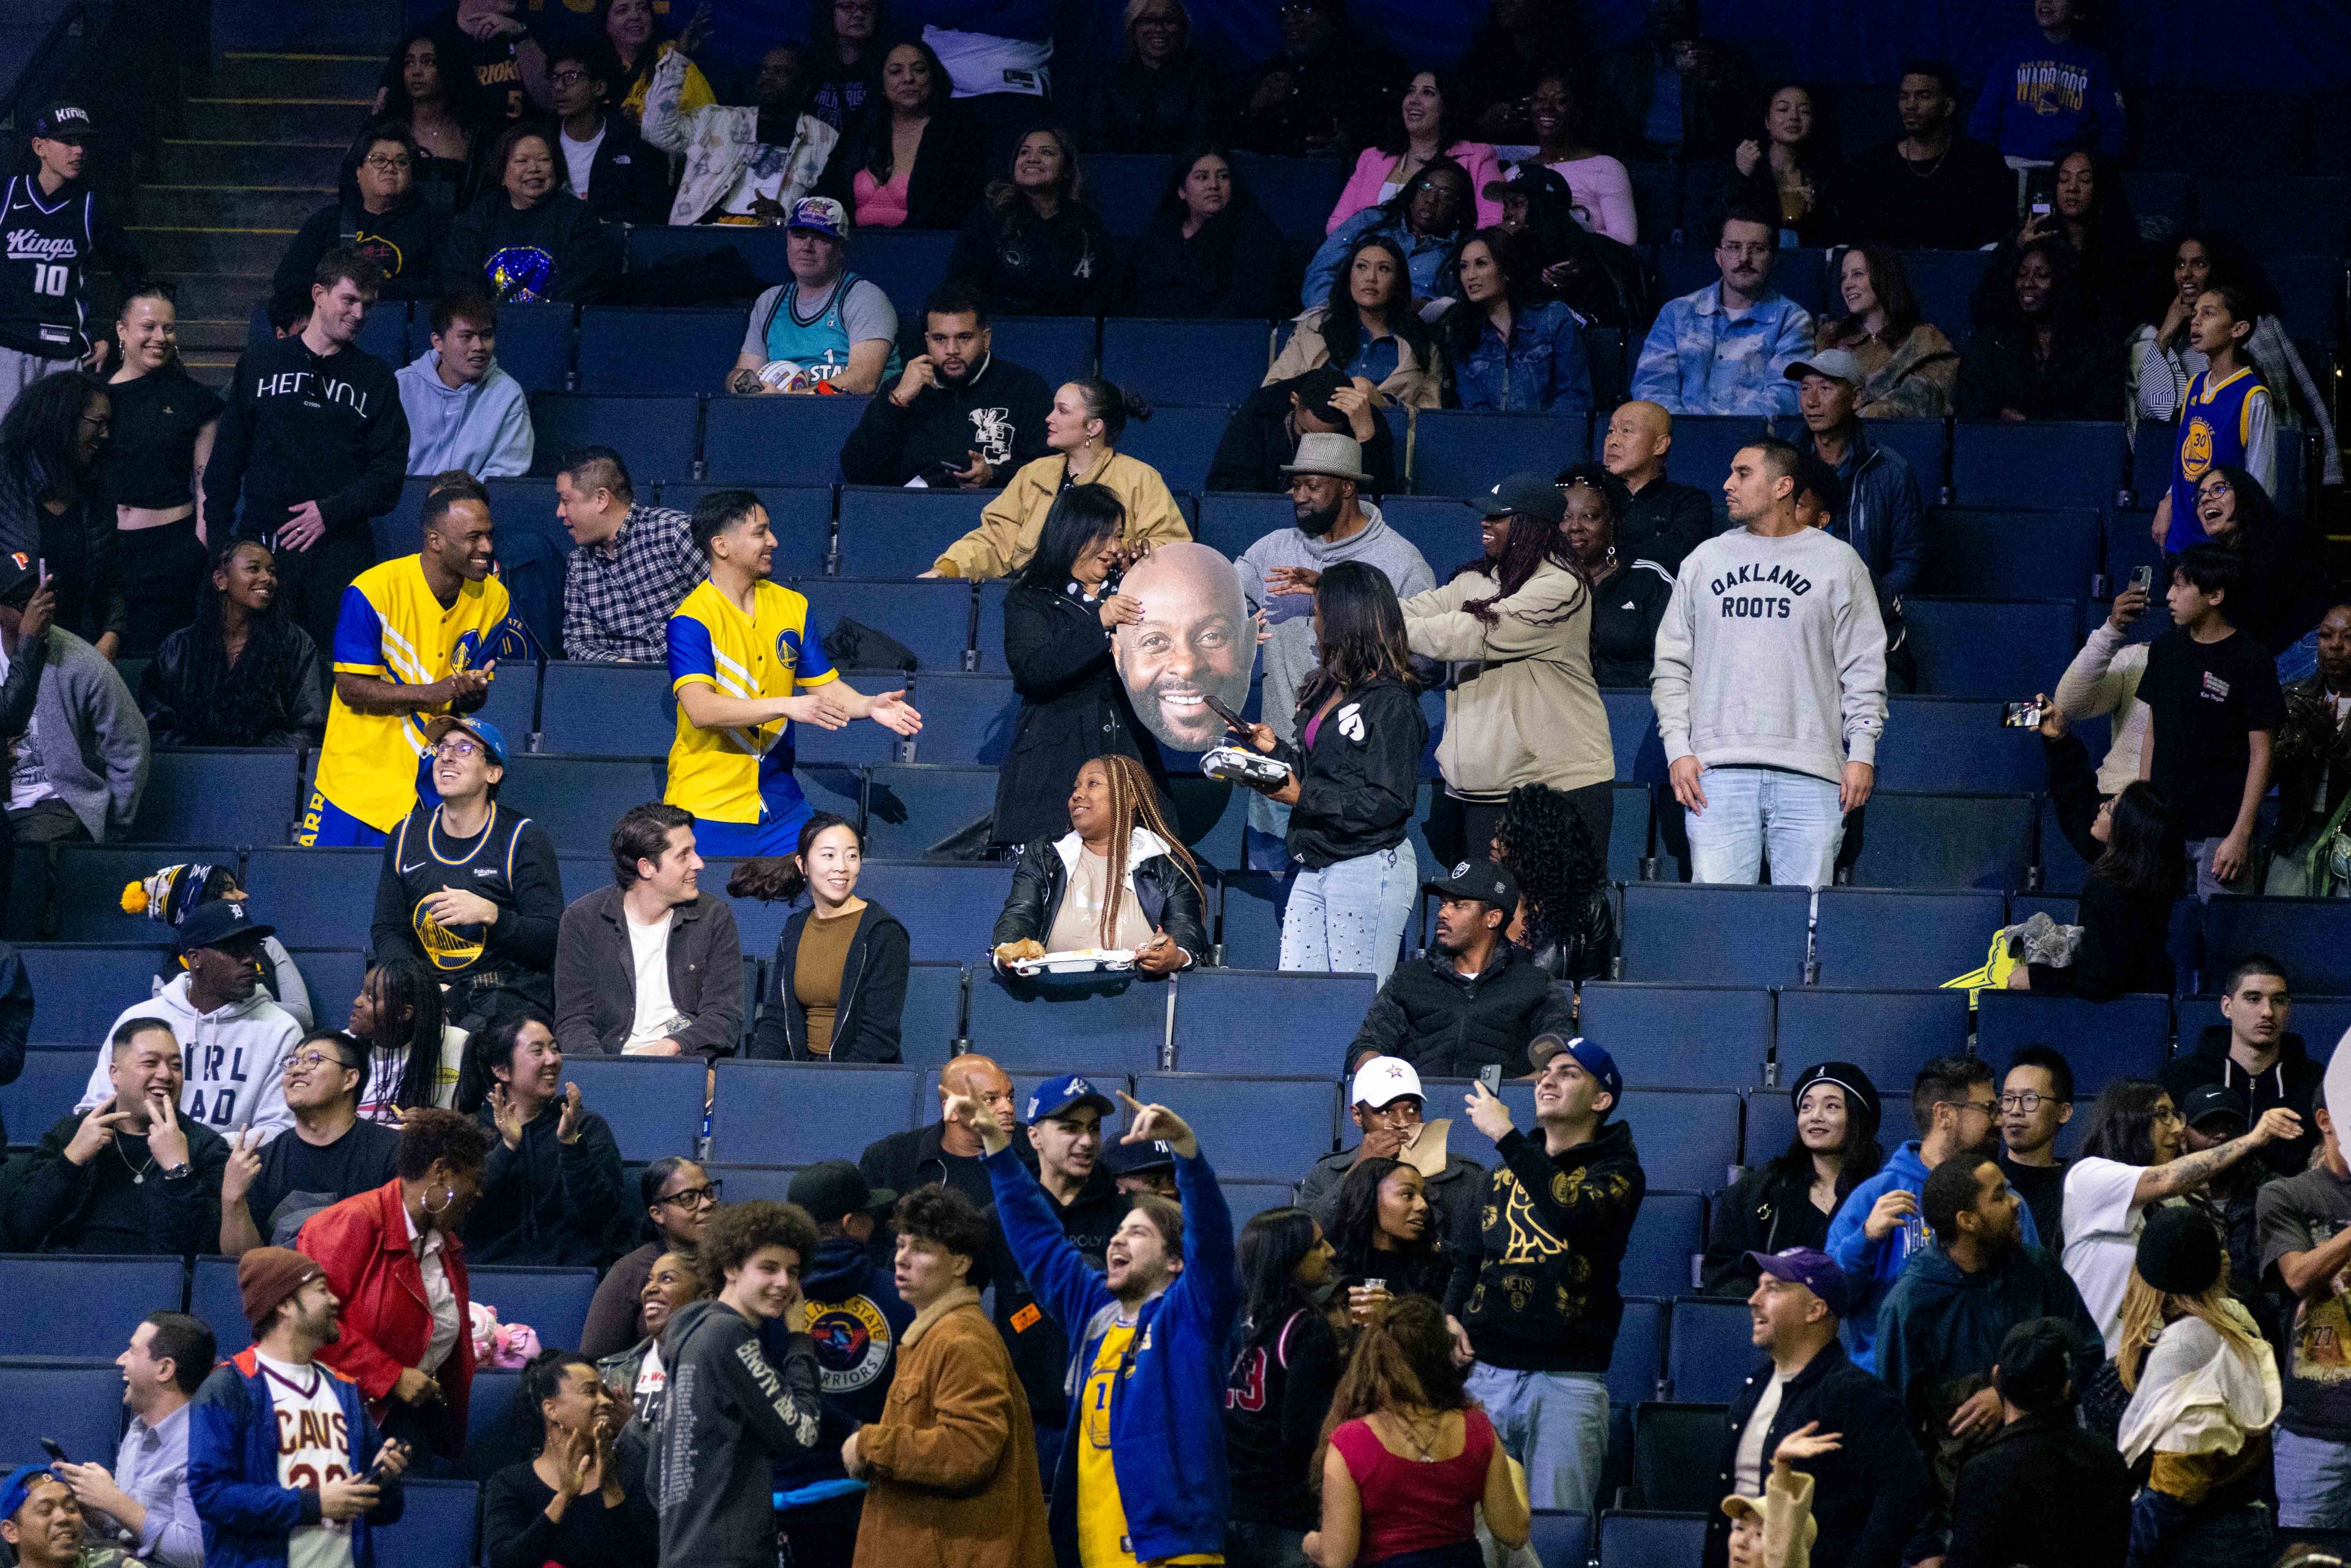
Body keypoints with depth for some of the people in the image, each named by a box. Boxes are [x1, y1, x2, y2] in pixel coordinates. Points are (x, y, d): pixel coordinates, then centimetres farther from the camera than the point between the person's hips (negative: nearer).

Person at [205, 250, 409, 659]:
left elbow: (390, 470, 5)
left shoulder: (375, 378, 13)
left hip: (342, 545, 0)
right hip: (264, 543, 0)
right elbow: (226, 460, 14)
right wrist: (217, 540, 6)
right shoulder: (259, 364, 13)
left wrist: (332, 511, -8)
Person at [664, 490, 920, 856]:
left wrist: (869, 706, -12)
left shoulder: (793, 606, 7)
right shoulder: (691, 620, -13)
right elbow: (700, 709, -25)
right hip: (708, 806, -5)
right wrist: (787, 706, -34)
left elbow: (826, 688, 10)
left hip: (779, 797, 5)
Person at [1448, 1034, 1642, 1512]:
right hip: (1486, 1372, 5)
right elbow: (1471, 1259, 26)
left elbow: (1575, 1215, -21)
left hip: (1567, 1379, -5)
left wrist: (1506, 1136, -18)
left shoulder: (1617, 1172, 2)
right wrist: (1451, 1320, 8)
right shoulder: (1507, 1170, 20)